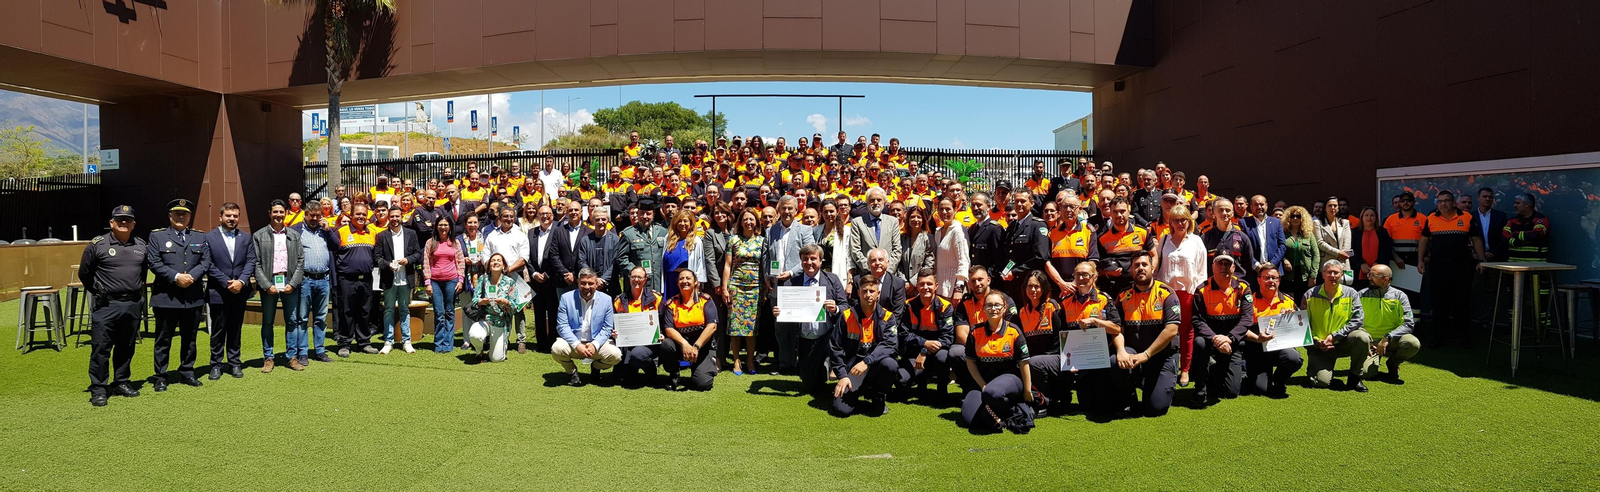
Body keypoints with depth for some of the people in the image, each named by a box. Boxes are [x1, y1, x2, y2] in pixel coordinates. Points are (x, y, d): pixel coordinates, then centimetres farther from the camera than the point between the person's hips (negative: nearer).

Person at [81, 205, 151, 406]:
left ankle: (120, 383, 24)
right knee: (101, 348, -3)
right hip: (107, 305, -4)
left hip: (133, 305, 4)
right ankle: (98, 389, 3)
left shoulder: (142, 246, 8)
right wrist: (96, 291, 4)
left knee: (126, 347, 12)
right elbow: (84, 273, 5)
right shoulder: (97, 245, -4)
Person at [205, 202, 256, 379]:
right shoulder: (209, 238, -2)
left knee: (235, 330, 10)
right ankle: (216, 365, 12)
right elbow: (209, 265, -7)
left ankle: (234, 363, 17)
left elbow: (251, 261, 3)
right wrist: (227, 283, -13)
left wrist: (241, 281, -12)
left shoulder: (246, 237, 9)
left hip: (240, 291, 3)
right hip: (218, 292, -3)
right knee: (218, 331, 4)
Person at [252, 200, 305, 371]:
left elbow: (300, 261, 5)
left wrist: (293, 283, -6)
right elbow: (256, 264, -1)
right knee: (267, 322, 5)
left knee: (292, 321, 5)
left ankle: (292, 356, 12)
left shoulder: (294, 235, 8)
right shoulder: (259, 235, 3)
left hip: (290, 282, 1)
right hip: (268, 283, -1)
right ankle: (268, 358, 13)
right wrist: (267, 285, -10)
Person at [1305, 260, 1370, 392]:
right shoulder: (1310, 295, -1)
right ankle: (1316, 366, 17)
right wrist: (1316, 341, -14)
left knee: (1362, 337, -31)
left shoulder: (1351, 294, 2)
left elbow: (1357, 320, -8)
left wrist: (1335, 336, -16)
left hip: (1342, 343, 2)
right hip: (1319, 346, -2)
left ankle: (1354, 378, -10)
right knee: (1321, 381, -23)